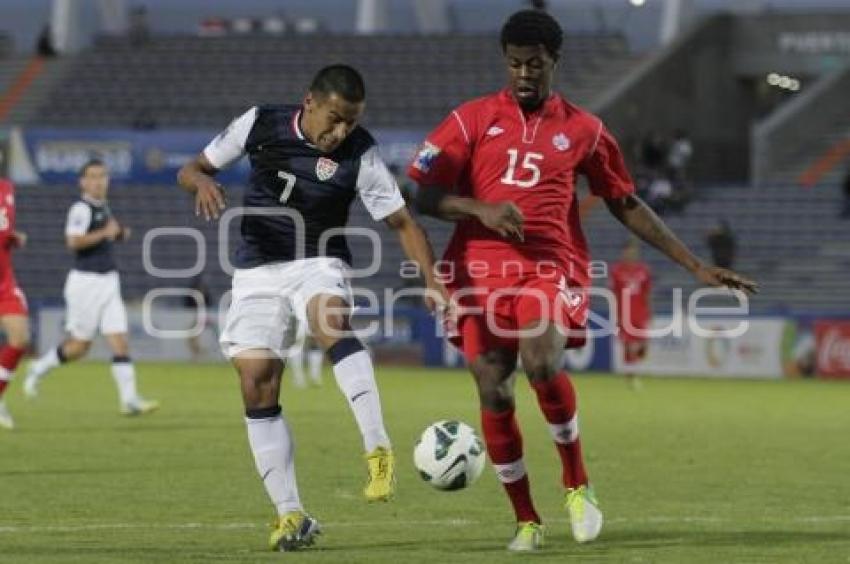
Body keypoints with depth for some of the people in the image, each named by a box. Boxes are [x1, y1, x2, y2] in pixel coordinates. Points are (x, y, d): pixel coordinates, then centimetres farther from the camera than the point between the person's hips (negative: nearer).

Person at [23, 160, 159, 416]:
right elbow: (73, 241, -26)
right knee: (79, 346, 1)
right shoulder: (81, 208, -12)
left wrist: (119, 234, 13)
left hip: (108, 282, 8)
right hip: (86, 281, -8)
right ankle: (39, 369, 24)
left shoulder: (104, 207, 15)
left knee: (120, 342, -3)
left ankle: (129, 399, -9)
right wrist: (105, 233, -23)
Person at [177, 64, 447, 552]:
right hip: (258, 271, 3)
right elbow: (191, 169, 4)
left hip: (319, 263, -3)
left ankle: (379, 450, -43)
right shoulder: (261, 125, -6)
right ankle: (291, 514, 1)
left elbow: (403, 222, -8)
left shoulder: (360, 154, -12)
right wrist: (204, 182, -20)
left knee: (331, 322, -37)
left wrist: (432, 278, -23)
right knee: (257, 385, -7)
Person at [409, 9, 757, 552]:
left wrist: (698, 267, 17)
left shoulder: (582, 130, 11)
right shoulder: (473, 119, 8)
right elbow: (424, 196, 3)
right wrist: (481, 209, -16)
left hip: (552, 268, -1)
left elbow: (628, 206, 19)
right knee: (495, 396, -6)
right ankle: (526, 520, 13)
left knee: (542, 365, -28)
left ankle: (578, 483, -6)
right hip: (481, 273, 1)